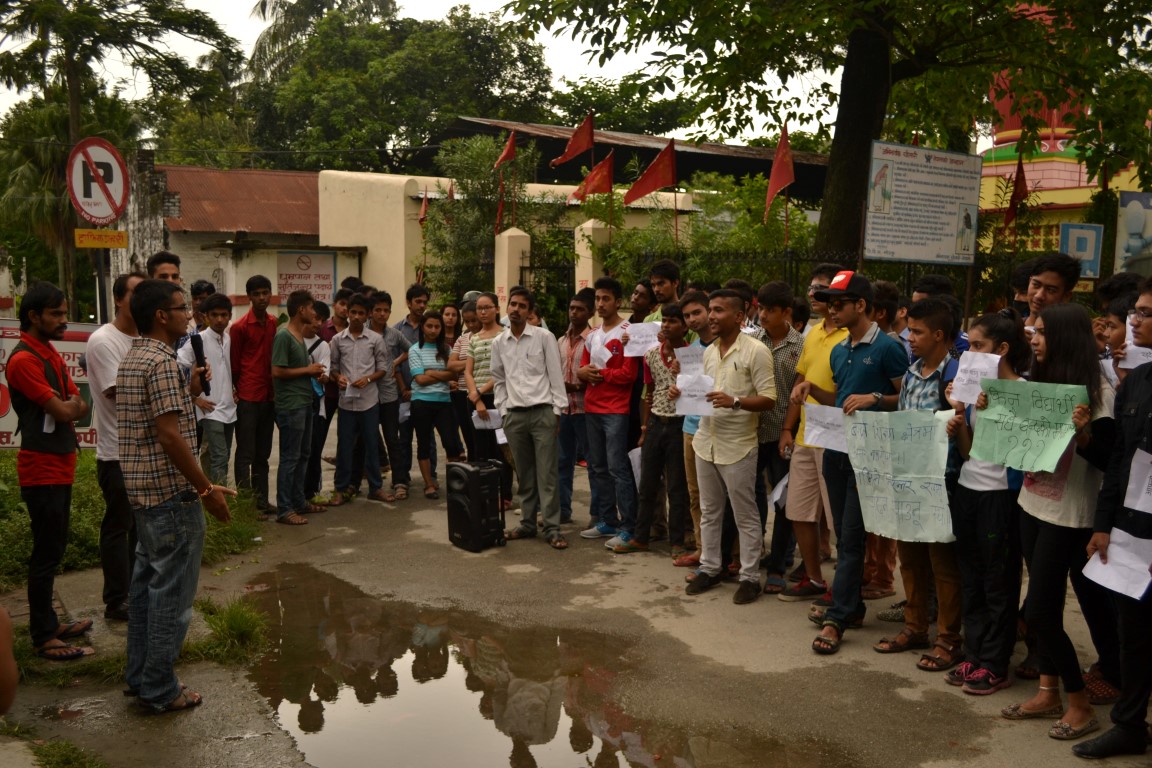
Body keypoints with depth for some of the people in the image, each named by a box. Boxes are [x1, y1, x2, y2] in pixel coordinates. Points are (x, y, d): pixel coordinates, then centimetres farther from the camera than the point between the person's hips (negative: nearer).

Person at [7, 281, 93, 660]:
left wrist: (69, 404, -11)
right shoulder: (24, 359, -16)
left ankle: (49, 623, 26)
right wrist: (75, 403, 1)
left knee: (53, 550, 16)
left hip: (60, 466, 9)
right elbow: (62, 411, -19)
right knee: (46, 553, -3)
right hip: (42, 470, -9)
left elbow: (78, 405, 10)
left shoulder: (51, 354, 13)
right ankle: (42, 637, 6)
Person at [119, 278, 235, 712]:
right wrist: (206, 489, -20)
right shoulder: (162, 363, -19)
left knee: (147, 582, 18)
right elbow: (170, 435, -24)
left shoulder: (132, 359, 13)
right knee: (172, 592, -1)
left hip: (142, 488, 10)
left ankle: (139, 675, 29)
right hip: (171, 491, -10)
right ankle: (160, 690, 8)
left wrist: (189, 391, 12)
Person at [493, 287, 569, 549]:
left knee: (546, 473, -4)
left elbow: (556, 375, -2)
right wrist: (503, 411, 8)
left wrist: (557, 410, -7)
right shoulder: (498, 343, 9)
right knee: (524, 474, 10)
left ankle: (552, 528, 0)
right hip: (514, 415, 3)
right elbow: (499, 380, 16)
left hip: (542, 411, -3)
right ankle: (528, 524, 20)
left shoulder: (544, 337, -1)